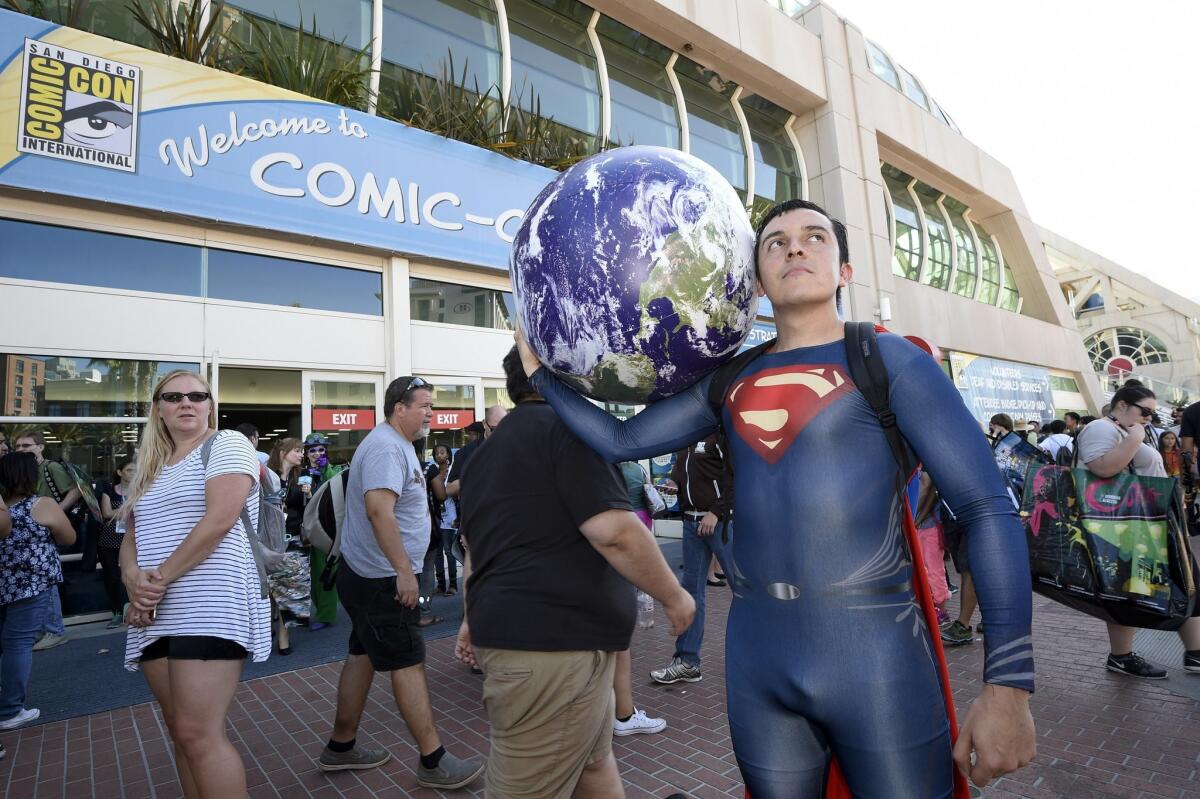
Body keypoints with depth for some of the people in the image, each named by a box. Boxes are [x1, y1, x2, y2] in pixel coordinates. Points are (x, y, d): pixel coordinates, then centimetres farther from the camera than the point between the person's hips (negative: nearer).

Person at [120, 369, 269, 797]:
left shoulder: (226, 445, -3)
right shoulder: (149, 466, 19)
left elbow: (219, 520, -15)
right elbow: (131, 537, 15)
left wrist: (161, 578, -12)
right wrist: (135, 580, -6)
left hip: (210, 606, -7)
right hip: (156, 613, 7)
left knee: (198, 734, -9)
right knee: (182, 732, 12)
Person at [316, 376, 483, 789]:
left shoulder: (395, 445, 14)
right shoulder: (386, 447, -20)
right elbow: (379, 510, -30)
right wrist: (404, 571, -28)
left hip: (369, 575, 10)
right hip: (383, 578, -10)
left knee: (362, 655, 17)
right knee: (408, 663, -4)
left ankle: (341, 747, 31)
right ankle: (434, 762, 5)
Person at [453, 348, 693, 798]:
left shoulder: (491, 447, 16)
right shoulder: (564, 425, -12)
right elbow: (614, 532, -21)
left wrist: (479, 617, 34)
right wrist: (674, 597, -7)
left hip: (517, 627, 10)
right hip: (552, 641, -10)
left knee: (593, 761, 23)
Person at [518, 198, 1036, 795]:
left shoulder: (887, 360, -3)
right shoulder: (729, 383, 8)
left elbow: (988, 510, -6)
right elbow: (620, 440, 10)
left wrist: (1008, 683, -11)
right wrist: (542, 372, 10)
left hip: (875, 650, -3)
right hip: (755, 653, 4)